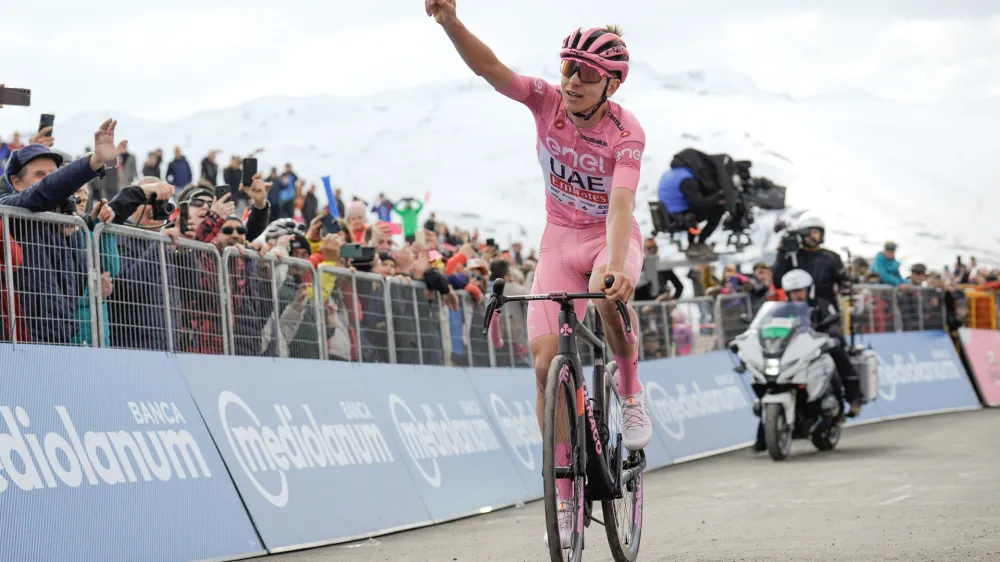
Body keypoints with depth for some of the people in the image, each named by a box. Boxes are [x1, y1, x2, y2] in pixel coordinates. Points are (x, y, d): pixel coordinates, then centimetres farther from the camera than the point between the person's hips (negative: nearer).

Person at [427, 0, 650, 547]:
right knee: (547, 363, -11)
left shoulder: (626, 132, -22)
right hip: (561, 239, 3)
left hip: (611, 236, -3)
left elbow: (621, 202, -36)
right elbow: (489, 68, -25)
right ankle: (565, 493, -2)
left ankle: (631, 393, -14)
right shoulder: (547, 101, -13)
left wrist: (615, 262, -54)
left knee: (607, 293, -41)